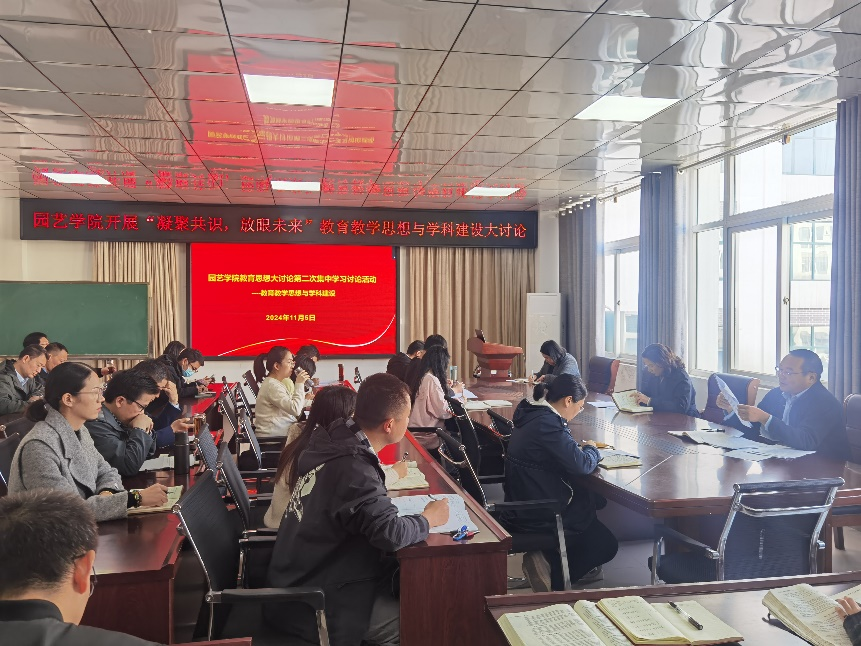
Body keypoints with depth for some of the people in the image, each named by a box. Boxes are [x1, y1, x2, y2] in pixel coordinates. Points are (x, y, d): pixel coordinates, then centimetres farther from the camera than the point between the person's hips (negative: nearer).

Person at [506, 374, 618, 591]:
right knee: (607, 545, 6)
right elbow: (581, 465, -25)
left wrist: (578, 448, 5)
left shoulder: (532, 414, 6)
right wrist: (591, 449, -4)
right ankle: (556, 582, 1)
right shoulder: (547, 423, -24)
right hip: (537, 517, -9)